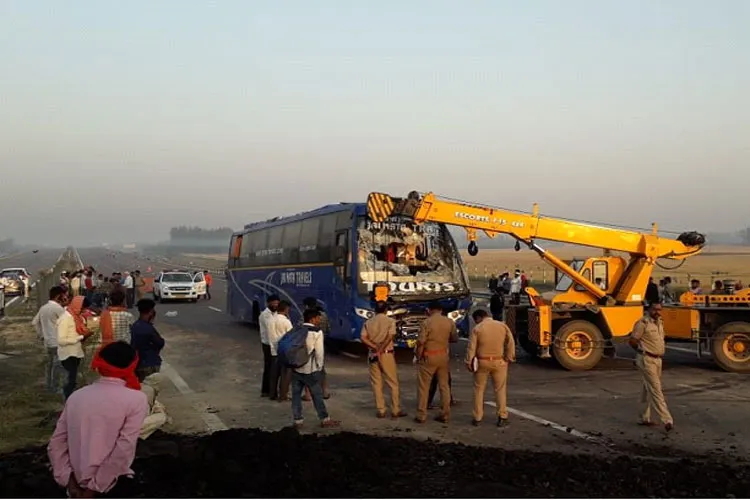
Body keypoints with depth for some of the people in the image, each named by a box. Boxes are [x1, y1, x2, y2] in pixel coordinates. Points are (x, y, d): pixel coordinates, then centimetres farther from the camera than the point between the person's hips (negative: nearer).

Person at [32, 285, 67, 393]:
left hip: (47, 341, 9)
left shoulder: (43, 307, 9)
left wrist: (41, 334, 18)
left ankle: (49, 385, 26)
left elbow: (35, 322, 15)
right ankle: (55, 388, 3)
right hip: (57, 342, -9)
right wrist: (65, 307, -6)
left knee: (49, 363, 17)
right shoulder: (58, 308, -17)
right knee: (57, 365, -1)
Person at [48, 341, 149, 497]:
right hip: (106, 481, -6)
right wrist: (94, 488, -11)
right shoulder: (137, 398, -10)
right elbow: (124, 449, -17)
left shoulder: (76, 396, 4)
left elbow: (56, 444, 2)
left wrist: (69, 481, 1)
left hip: (77, 479, 6)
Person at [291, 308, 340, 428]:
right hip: (310, 369, -5)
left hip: (296, 368, 5)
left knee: (296, 394, 9)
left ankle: (297, 420, 11)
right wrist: (319, 367, 0)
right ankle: (325, 419, 12)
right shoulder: (317, 332, -8)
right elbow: (319, 352, -11)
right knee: (317, 395, 4)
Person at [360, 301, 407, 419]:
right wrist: (381, 350, -11)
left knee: (376, 384, 8)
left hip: (373, 355, 3)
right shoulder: (390, 321, -3)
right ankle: (395, 411, 7)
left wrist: (375, 347, -10)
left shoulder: (368, 322, 7)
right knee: (393, 383, 6)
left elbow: (363, 338, -6)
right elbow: (390, 336, -15)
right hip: (387, 354, -3)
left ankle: (381, 411, 9)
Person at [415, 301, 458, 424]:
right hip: (443, 356, 4)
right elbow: (455, 338, 10)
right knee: (444, 385, 12)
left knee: (423, 386, 4)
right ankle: (445, 415, 14)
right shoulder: (449, 322, 1)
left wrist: (418, 357, -2)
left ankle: (421, 415, 6)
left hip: (429, 356, -4)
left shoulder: (427, 322, -12)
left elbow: (421, 342, -14)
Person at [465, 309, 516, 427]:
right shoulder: (502, 325, -1)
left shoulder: (477, 328, -6)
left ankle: (477, 418, 14)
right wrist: (509, 358, 7)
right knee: (500, 389, 11)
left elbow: (471, 347, -6)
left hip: (482, 362, -1)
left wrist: (469, 362, 3)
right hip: (499, 362, 1)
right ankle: (502, 417, 10)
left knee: (479, 389, 11)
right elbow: (511, 343, -2)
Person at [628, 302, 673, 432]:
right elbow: (632, 341, -12)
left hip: (657, 359, 9)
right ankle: (667, 420, -12)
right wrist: (643, 351, 4)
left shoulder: (659, 322, 11)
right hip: (646, 360, -9)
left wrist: (661, 351, 11)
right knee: (655, 390, -9)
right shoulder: (643, 323, -15)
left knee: (649, 390, 14)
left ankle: (644, 418, 24)